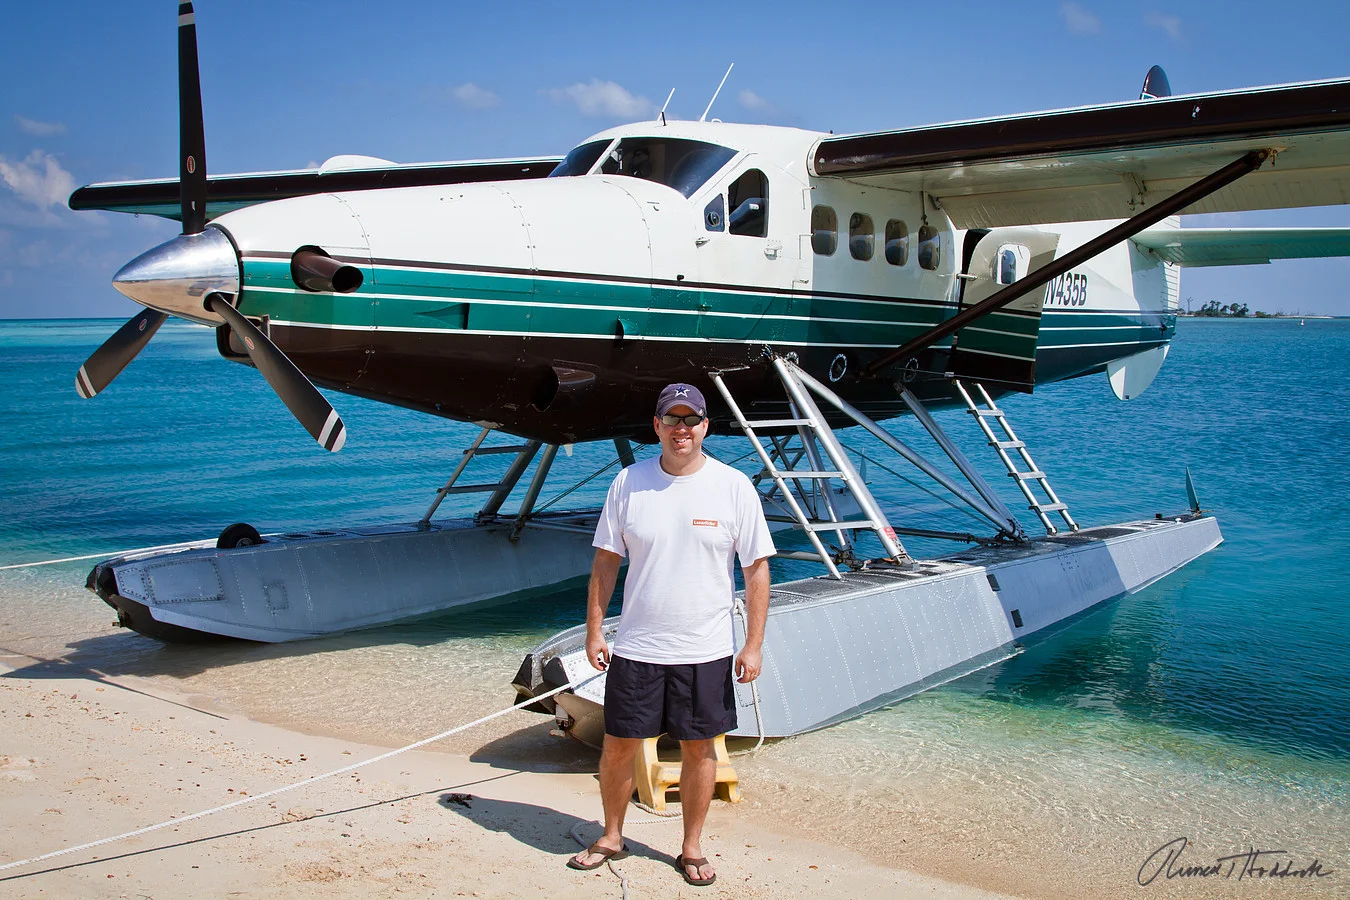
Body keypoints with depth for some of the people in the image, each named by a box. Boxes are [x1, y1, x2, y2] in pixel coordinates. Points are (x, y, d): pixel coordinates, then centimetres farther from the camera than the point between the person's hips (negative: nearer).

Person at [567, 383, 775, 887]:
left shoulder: (734, 486, -5)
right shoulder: (628, 482, 0)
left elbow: (757, 568, -2)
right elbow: (606, 561, 6)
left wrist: (754, 645, -5)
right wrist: (593, 632, 3)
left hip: (706, 651, -1)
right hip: (636, 647, 1)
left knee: (699, 749, 9)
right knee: (618, 745, 9)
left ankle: (692, 849, 27)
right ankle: (611, 839, 31)